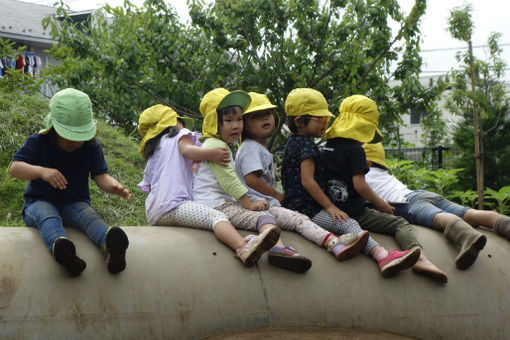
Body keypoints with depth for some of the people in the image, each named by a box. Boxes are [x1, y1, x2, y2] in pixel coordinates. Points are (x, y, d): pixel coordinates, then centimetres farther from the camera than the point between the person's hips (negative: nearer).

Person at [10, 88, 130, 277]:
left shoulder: (91, 147, 2)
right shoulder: (38, 142, -6)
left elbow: (101, 177, -5)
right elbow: (15, 169, -17)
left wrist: (114, 187, -31)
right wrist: (41, 171, -39)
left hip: (74, 204, 1)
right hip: (39, 202, -1)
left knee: (88, 215, -33)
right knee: (47, 215, -37)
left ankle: (111, 248, -67)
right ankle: (59, 248, -72)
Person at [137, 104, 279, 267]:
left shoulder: (151, 157, 35)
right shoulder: (180, 134, 16)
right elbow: (187, 150, -7)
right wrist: (210, 154, -21)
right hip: (173, 205, -8)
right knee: (216, 217, -26)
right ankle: (244, 248, -53)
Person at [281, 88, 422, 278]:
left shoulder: (294, 142, 22)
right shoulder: (306, 145, -12)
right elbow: (307, 180, -20)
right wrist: (330, 206, -17)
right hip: (309, 210, -10)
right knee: (348, 224, -23)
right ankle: (382, 256, -40)